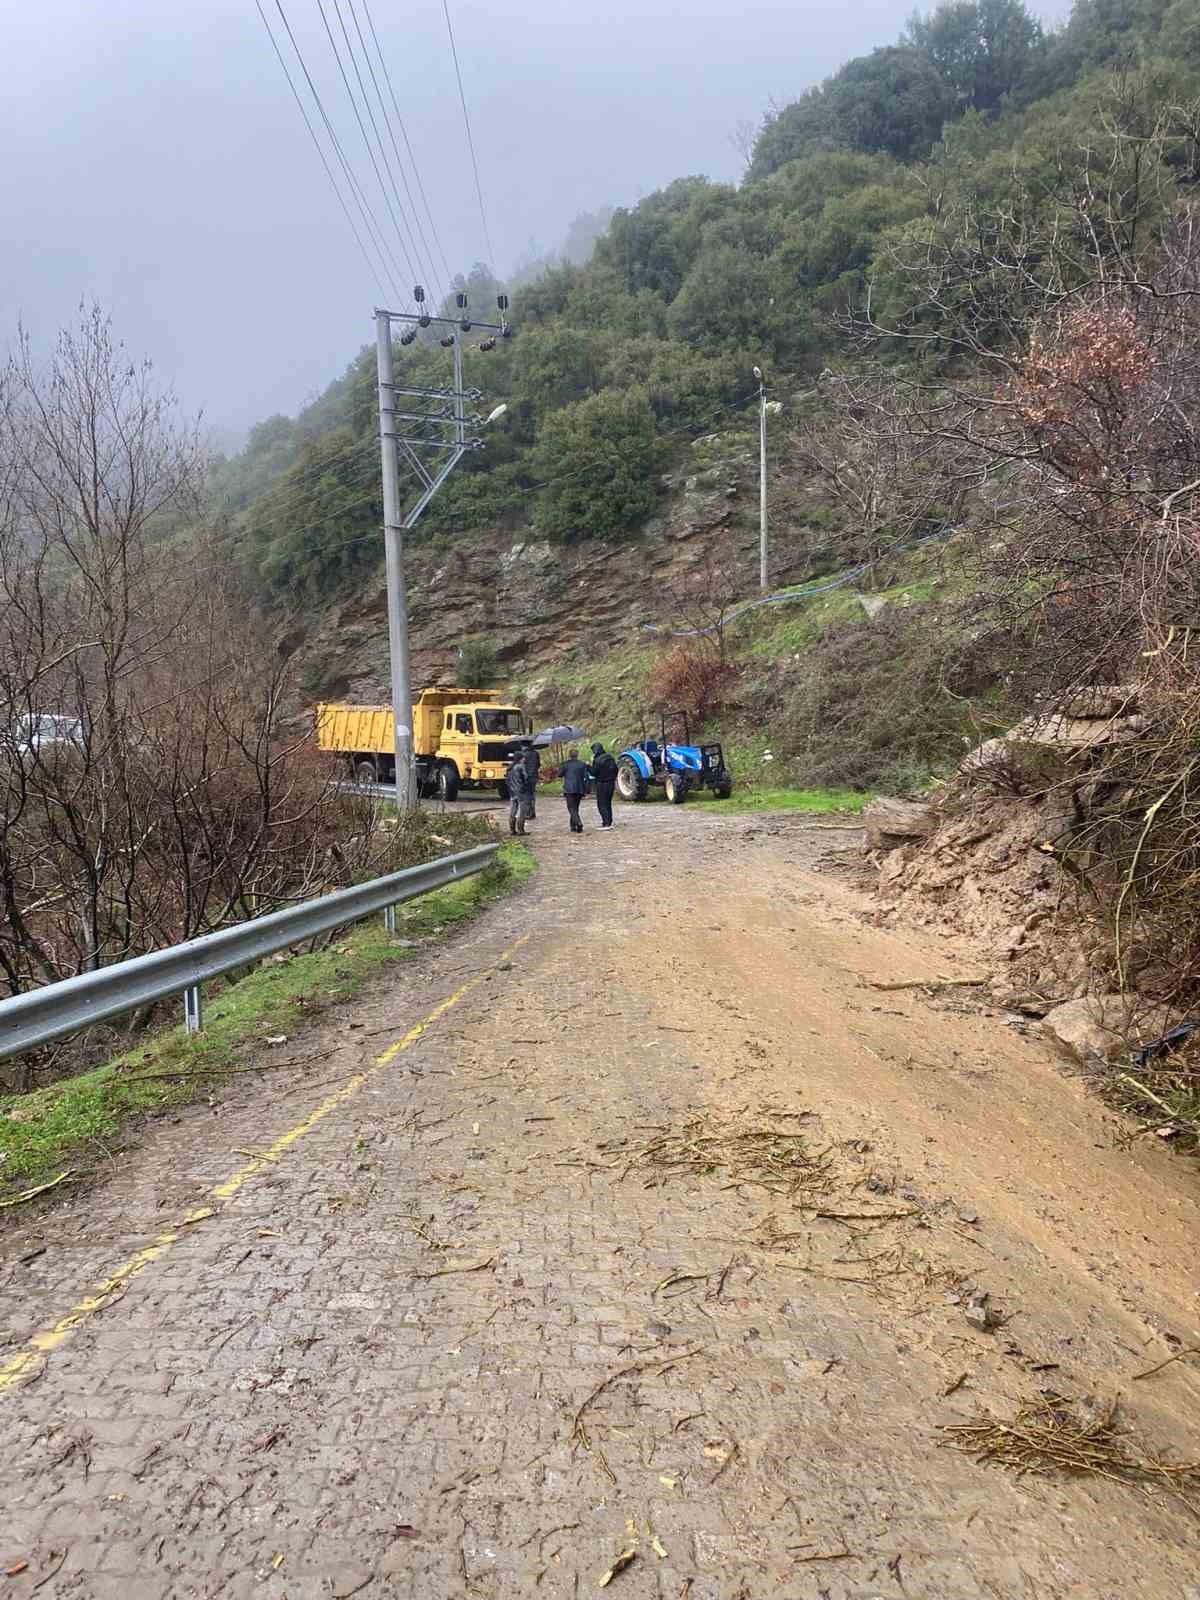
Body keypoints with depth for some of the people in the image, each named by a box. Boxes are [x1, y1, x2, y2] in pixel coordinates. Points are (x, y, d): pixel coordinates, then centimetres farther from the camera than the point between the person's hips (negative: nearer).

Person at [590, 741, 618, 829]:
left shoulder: (598, 760, -18)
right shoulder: (610, 757, 7)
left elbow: (593, 773, -15)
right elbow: (615, 769, 14)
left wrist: (592, 762, -6)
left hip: (602, 784, -8)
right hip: (611, 783, 8)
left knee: (602, 804, -2)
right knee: (608, 803, 16)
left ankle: (606, 823, -7)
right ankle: (609, 822, 21)